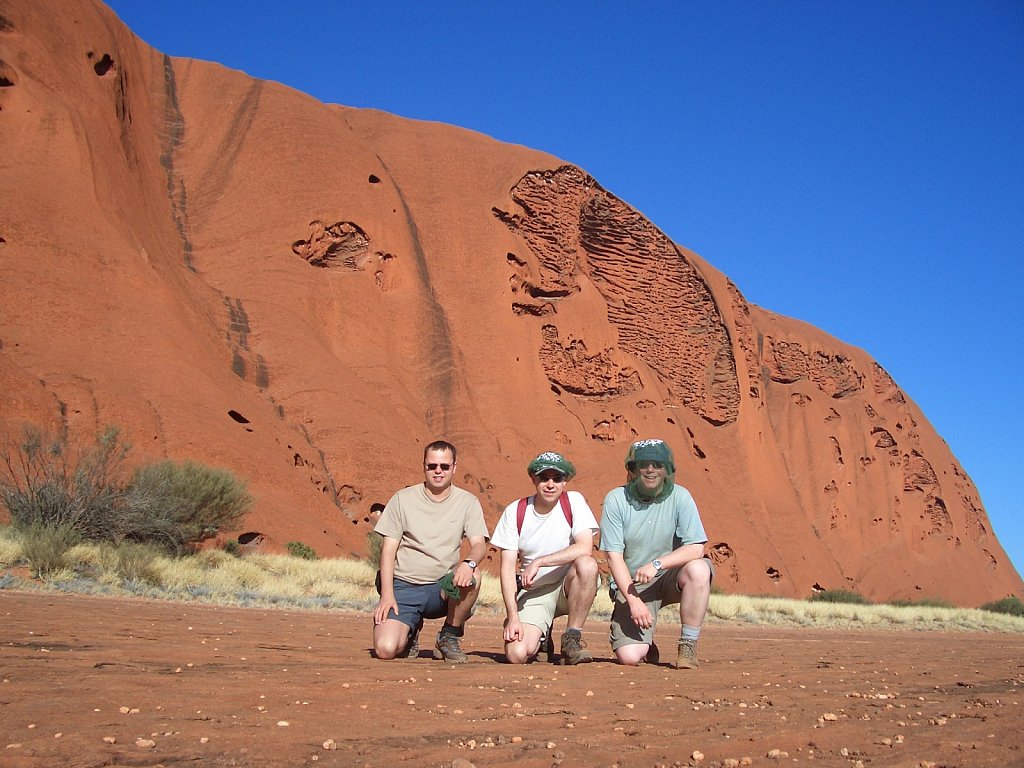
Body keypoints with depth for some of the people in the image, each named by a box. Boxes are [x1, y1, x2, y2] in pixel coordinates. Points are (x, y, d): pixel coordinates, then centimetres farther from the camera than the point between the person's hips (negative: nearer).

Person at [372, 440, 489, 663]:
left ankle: (449, 637, -5)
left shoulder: (468, 502, 4)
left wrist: (469, 562, -30)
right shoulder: (403, 499, 3)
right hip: (404, 586, 0)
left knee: (471, 578, -33)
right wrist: (387, 593, -10)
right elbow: (388, 548, 1)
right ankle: (411, 630, 16)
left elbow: (479, 545, -6)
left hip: (443, 587, 1)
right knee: (385, 649, -22)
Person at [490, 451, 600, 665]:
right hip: (534, 591, 1)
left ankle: (572, 639, -14)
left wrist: (538, 562, -26)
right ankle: (541, 636, 17)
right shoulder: (515, 512, -4)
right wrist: (513, 617, -17)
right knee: (516, 654, -21)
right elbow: (507, 567, -7)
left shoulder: (574, 501, -7)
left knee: (587, 564, -34)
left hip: (570, 587, -1)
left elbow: (585, 548, -22)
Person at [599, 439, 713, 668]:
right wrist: (633, 599, -20)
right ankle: (646, 646, 20)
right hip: (630, 584, -1)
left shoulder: (679, 496, -7)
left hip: (670, 578, 1)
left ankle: (687, 647, -15)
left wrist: (656, 564, -28)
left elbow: (696, 548, -14)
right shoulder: (616, 500, -8)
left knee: (698, 569, -33)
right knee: (629, 657, -19)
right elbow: (614, 555, -10)